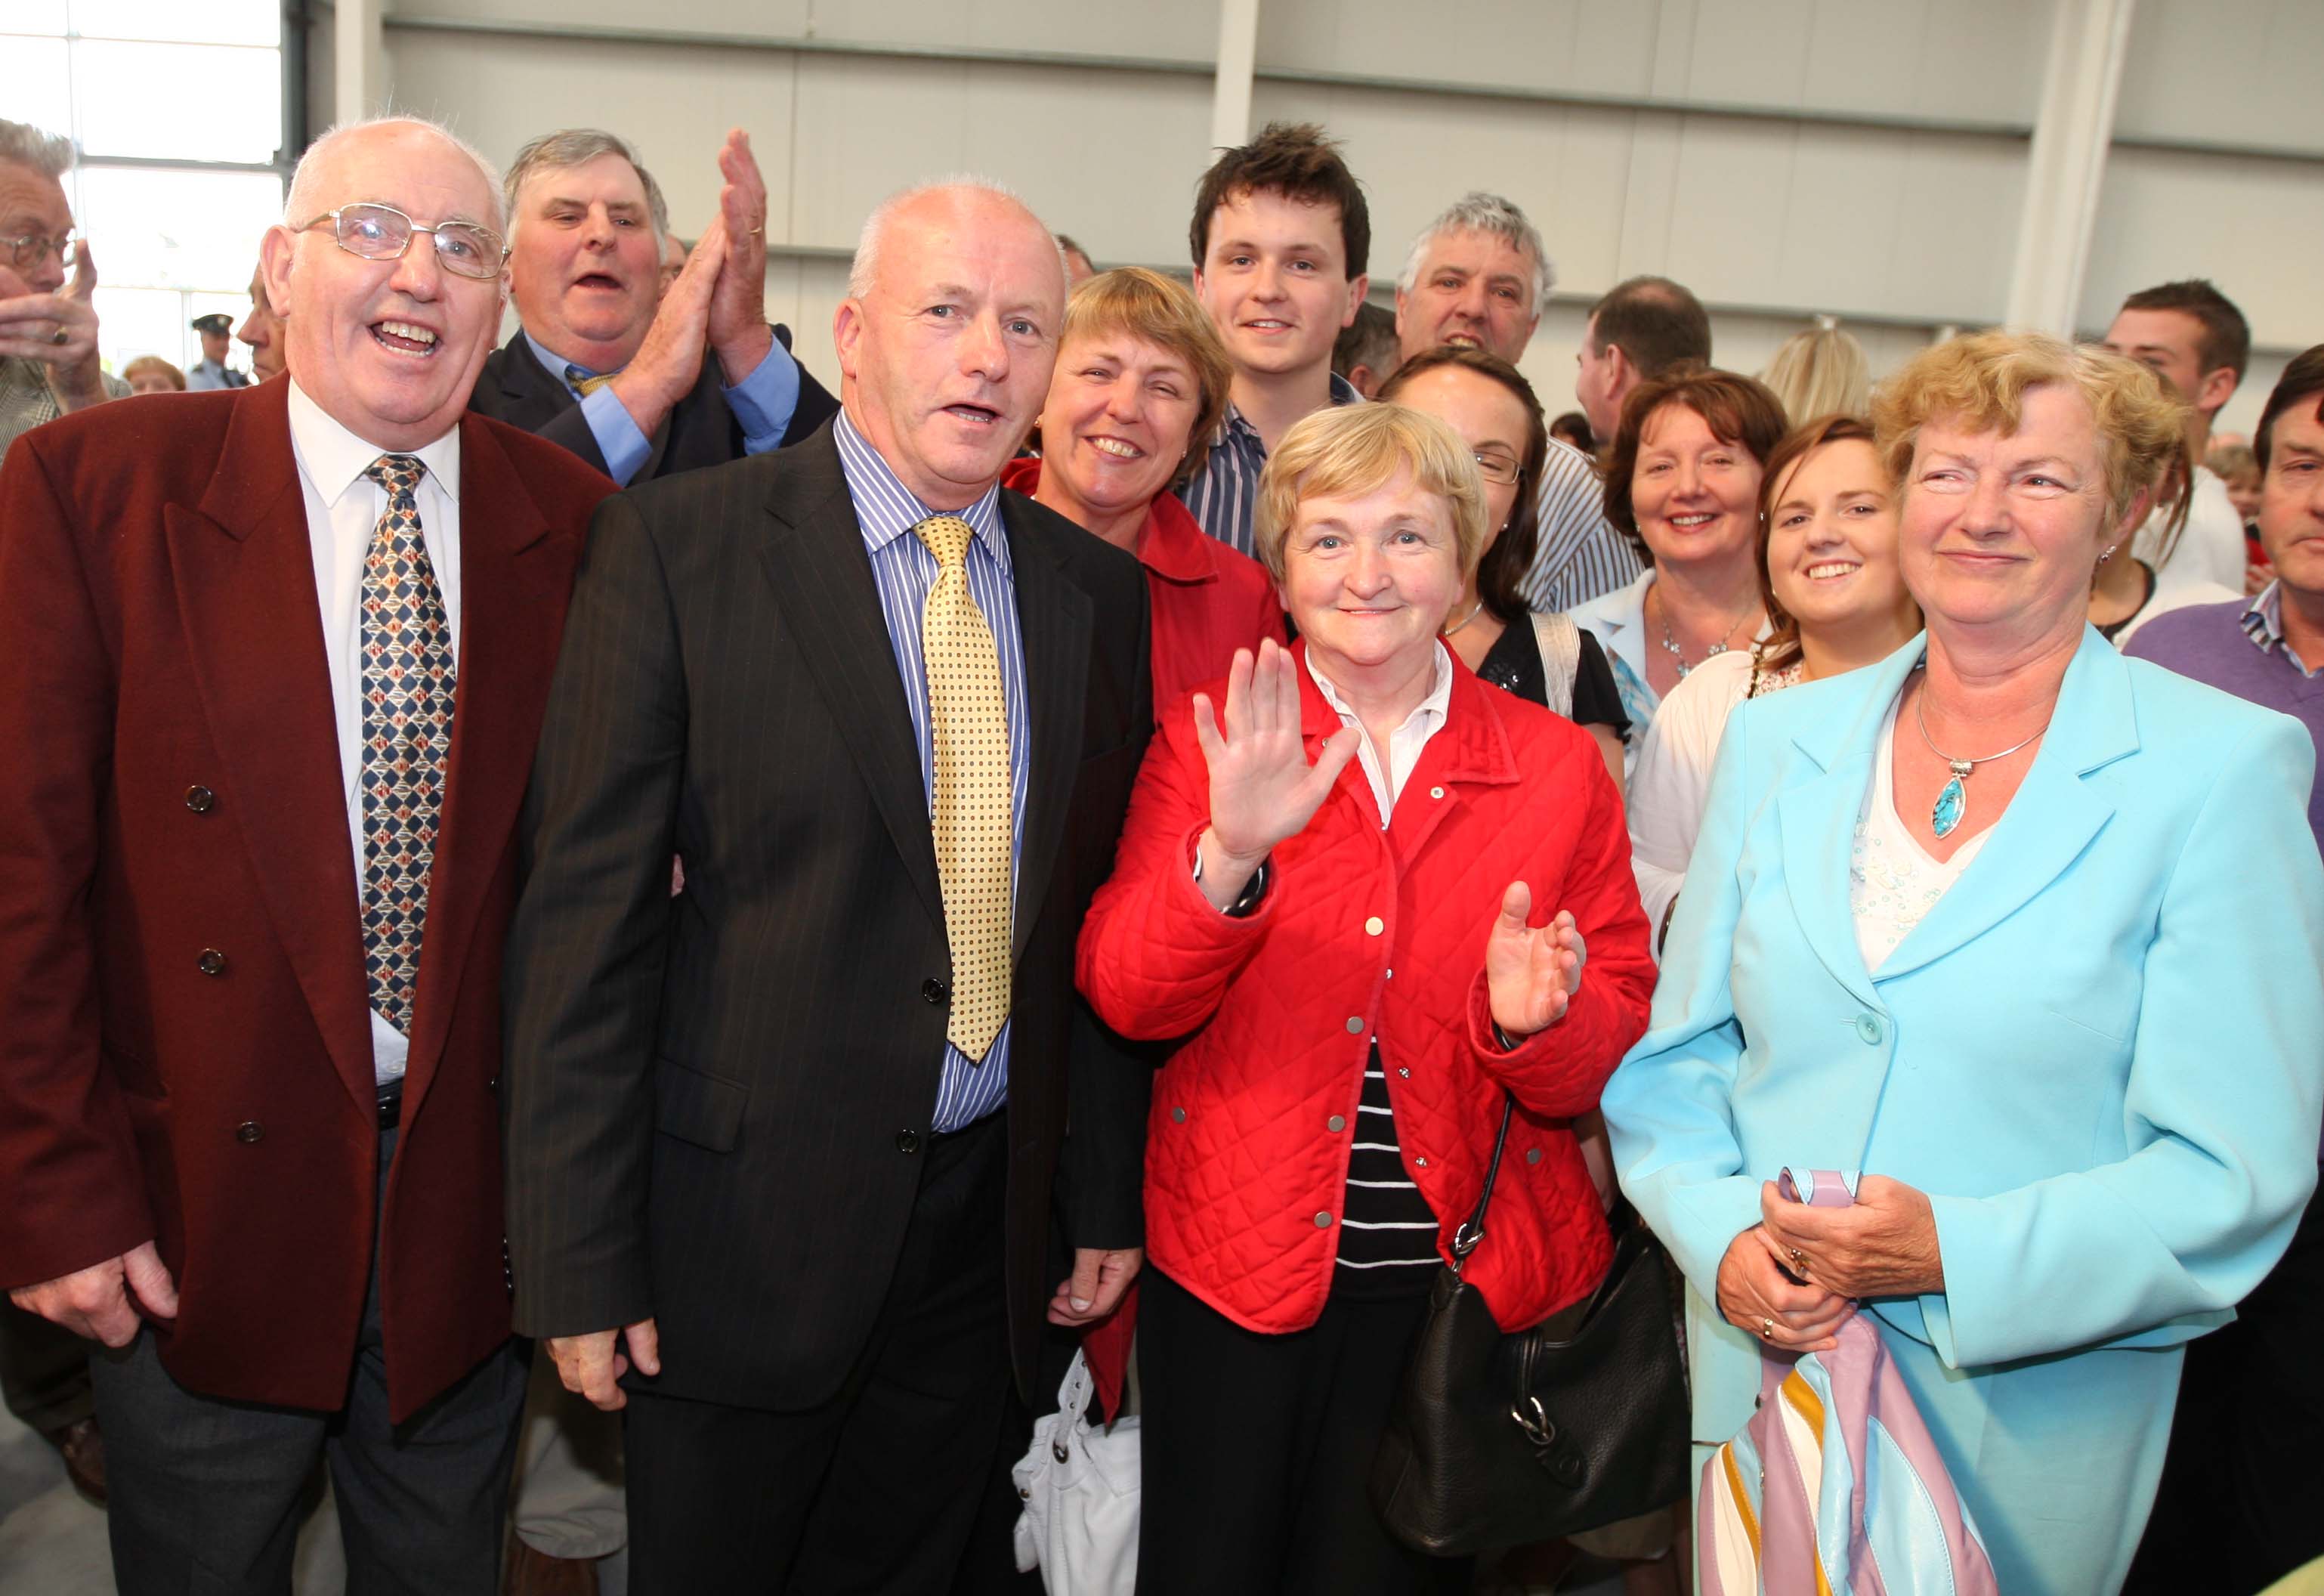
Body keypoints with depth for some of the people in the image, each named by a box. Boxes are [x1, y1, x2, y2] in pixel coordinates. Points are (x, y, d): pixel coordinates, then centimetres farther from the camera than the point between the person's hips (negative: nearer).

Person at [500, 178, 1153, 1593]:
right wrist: (580, 1258, -11)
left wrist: (1110, 1197, 9)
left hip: (992, 1225, 4)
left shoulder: (1104, 592, 3)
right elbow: (589, 909, -11)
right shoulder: (676, 544, -10)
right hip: (746, 1209, -3)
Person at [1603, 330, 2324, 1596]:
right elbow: (1676, 1052, 5)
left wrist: (1956, 1254, -23)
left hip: (2026, 1421, -3)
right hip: (1760, 1368, 3)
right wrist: (1725, 1237, -11)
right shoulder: (1774, 740, 3)